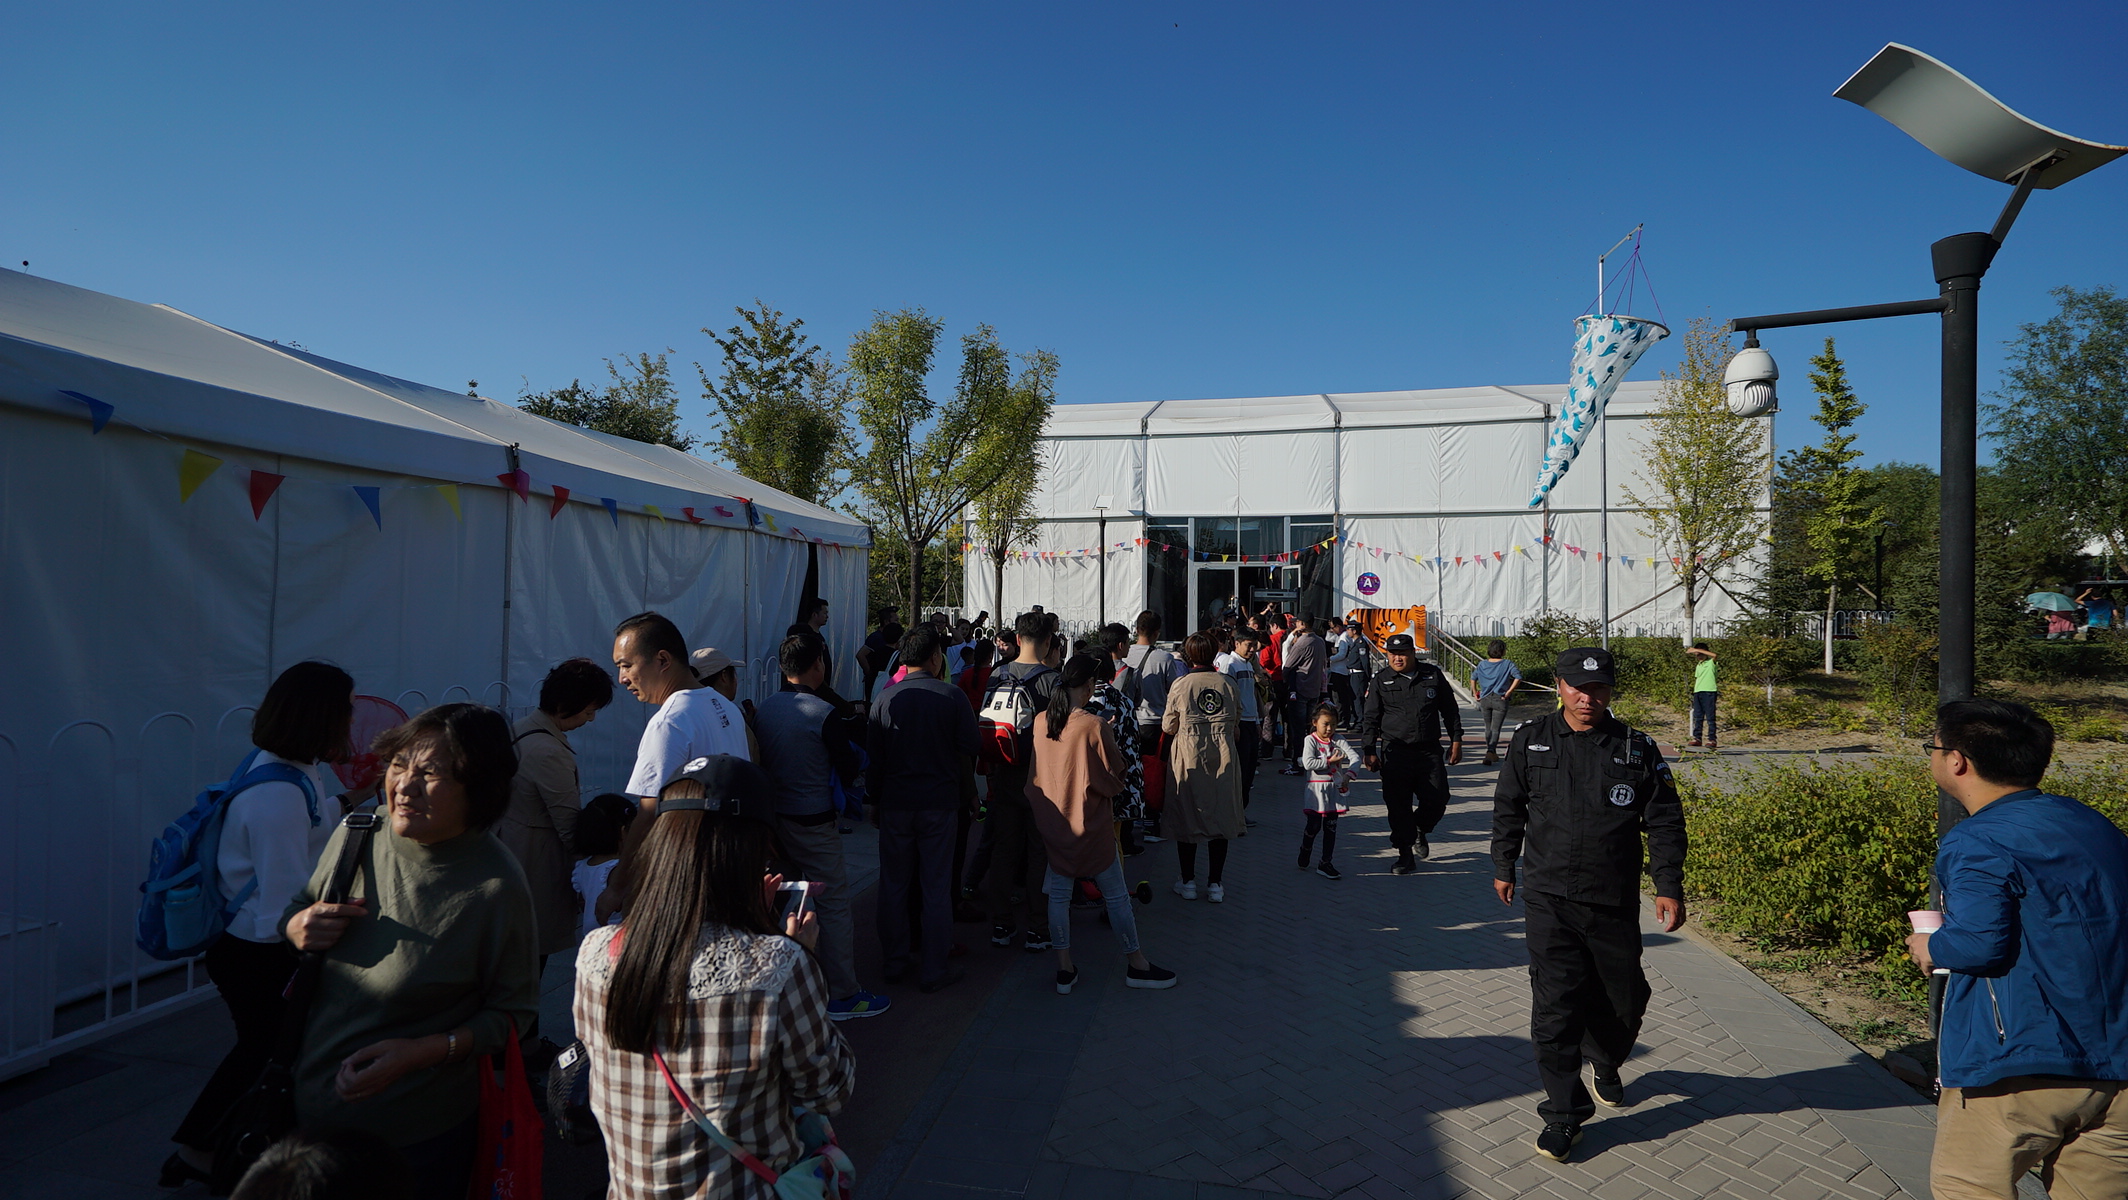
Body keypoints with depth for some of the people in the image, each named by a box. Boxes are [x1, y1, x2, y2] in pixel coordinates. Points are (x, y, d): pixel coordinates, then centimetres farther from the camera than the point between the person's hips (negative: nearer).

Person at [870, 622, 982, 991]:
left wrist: (874, 801, 14)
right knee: (936, 888, 6)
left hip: (894, 804, 2)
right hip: (939, 803, -2)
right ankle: (934, 970, 13)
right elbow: (966, 754, -4)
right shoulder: (952, 697, -7)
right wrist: (966, 796, 9)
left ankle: (894, 963, 24)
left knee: (893, 886, 13)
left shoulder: (885, 698, -2)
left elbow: (874, 758, 3)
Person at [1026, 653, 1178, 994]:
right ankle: (1136, 965, 22)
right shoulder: (1094, 725, -20)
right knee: (1116, 895, 10)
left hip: (1051, 823, 5)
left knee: (1058, 895, 13)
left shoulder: (1041, 721, -4)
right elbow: (1113, 780, -10)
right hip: (1090, 825, -5)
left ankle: (1064, 969, 19)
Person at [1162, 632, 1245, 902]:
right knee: (1220, 817, 11)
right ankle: (1215, 884, 16)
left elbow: (1168, 727, -3)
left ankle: (1188, 882, 17)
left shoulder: (1180, 685, -9)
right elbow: (1236, 726, 6)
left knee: (1187, 817, 10)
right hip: (1223, 758, 2)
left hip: (1188, 758, -2)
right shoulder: (1228, 684, -1)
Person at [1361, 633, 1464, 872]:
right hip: (1395, 753, -1)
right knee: (1398, 805, -1)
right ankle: (1406, 855, 12)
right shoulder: (1381, 680, 2)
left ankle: (1420, 831, 31)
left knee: (1437, 800, 0)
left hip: (1430, 751, 1)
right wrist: (1369, 751, -3)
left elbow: (1450, 710, 14)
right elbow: (1369, 718, 3)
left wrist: (1456, 741, 10)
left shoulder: (1433, 675, 5)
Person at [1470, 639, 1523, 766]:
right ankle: (1491, 752, -21)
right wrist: (1508, 692, -14)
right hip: (1500, 700, -4)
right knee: (1495, 728, -5)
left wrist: (1475, 693, 16)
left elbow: (1473, 678, 12)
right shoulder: (1507, 664, -6)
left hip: (1485, 699, 4)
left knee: (1488, 727, 18)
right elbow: (1518, 677, -17)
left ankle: (1490, 751, 28)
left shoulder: (1482, 664, 6)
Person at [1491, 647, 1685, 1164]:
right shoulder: (1530, 741, 0)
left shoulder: (1638, 749, 0)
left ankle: (1606, 1063, 47)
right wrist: (1503, 867, 13)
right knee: (1554, 1006, -4)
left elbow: (1665, 822, 5)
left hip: (1615, 904, 1)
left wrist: (1669, 886, -2)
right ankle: (1564, 1112, 11)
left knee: (1623, 1000, 14)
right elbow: (1508, 809, 9)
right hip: (1548, 900, -1)